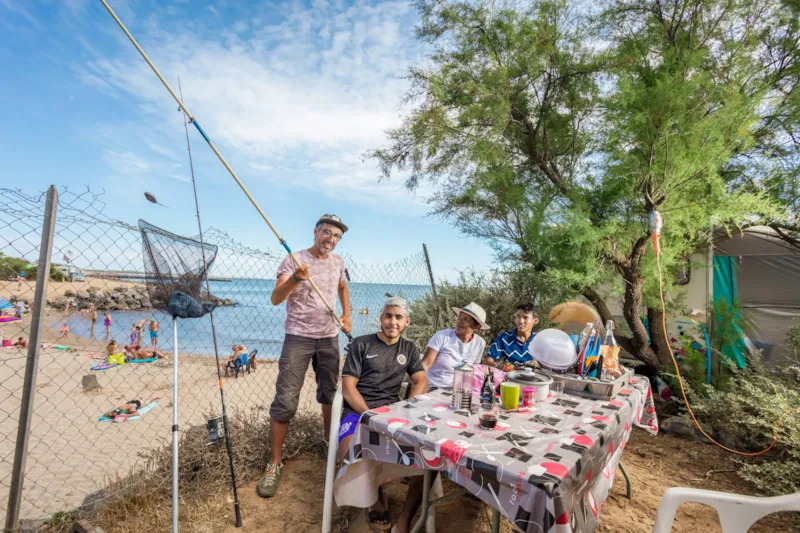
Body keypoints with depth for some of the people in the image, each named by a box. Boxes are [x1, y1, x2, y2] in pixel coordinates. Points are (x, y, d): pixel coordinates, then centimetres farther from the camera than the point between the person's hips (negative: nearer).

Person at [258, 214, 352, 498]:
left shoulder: (338, 262, 7)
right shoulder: (294, 260, -9)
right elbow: (275, 299, -16)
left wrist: (346, 315, 14)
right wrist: (295, 278, -34)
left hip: (329, 337, 5)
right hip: (298, 337, -4)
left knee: (330, 393, 13)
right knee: (285, 400, -5)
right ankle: (274, 464, 10)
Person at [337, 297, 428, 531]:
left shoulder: (409, 349, 14)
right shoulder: (361, 344, 3)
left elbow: (422, 383, 7)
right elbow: (348, 387, -3)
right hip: (358, 411, -2)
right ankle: (377, 500, -1)